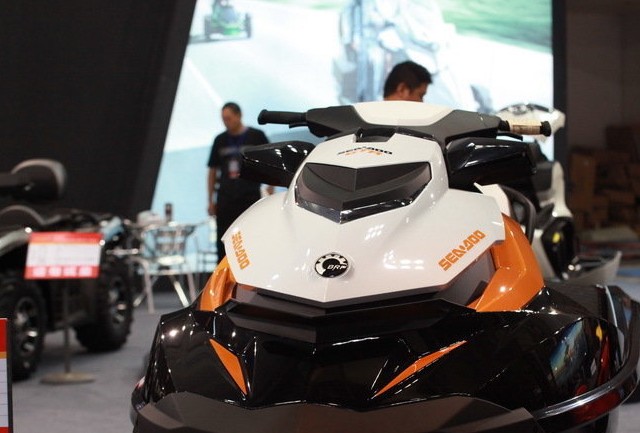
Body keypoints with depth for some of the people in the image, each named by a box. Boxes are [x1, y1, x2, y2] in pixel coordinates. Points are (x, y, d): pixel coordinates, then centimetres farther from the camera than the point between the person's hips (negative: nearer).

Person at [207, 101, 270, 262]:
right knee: (223, 246, 3)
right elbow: (212, 171, 15)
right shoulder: (220, 140, 10)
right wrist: (210, 201, 10)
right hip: (225, 199, 3)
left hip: (250, 197, -3)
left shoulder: (256, 136, 1)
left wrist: (270, 189, -4)